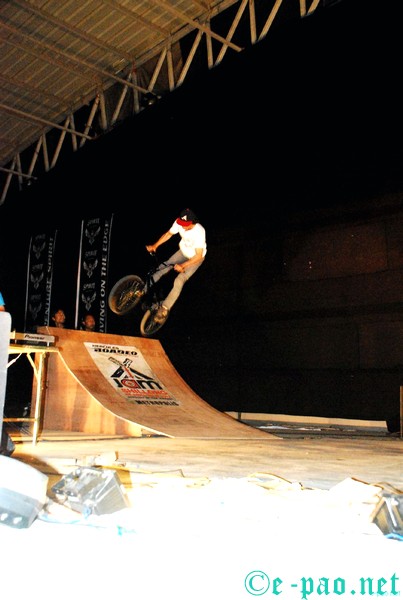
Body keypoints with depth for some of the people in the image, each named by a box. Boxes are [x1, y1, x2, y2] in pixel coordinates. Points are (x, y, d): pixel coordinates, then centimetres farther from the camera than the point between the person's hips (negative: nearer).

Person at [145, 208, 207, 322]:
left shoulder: (199, 231, -36)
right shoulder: (178, 223, -22)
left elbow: (199, 256, -32)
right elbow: (169, 234, -2)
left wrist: (182, 266, -38)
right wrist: (155, 245, -14)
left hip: (195, 257, -6)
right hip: (183, 252, 6)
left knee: (179, 280, -20)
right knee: (162, 268, -3)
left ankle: (165, 308, -14)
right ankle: (143, 291, 11)